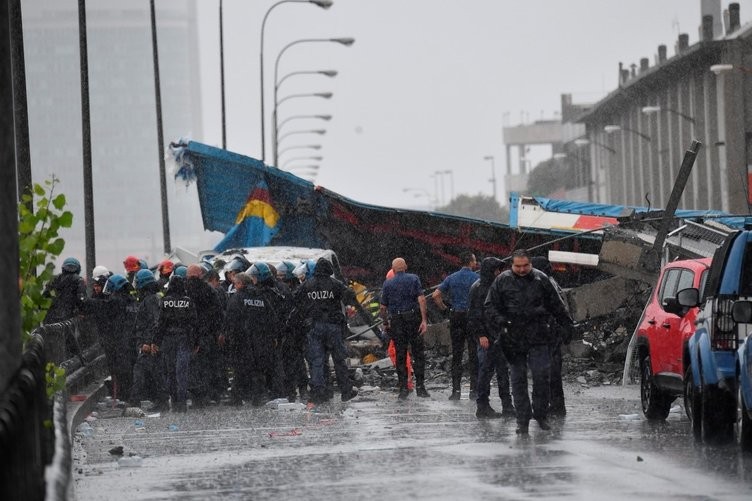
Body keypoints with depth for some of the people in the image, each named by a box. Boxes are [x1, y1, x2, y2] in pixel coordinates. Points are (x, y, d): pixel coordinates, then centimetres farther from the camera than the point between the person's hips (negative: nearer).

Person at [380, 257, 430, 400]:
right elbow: (421, 299, -8)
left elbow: (383, 307, 6)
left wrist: (385, 322, 21)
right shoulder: (414, 279, 2)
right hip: (413, 318, -1)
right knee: (418, 354, 5)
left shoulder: (388, 284, 6)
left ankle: (403, 388, 5)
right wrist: (424, 320, -10)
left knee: (400, 356, 7)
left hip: (396, 322, 1)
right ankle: (420, 387, 0)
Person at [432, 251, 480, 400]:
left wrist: (444, 309, 12)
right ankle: (474, 390, 1)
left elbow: (435, 295, 1)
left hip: (456, 316, 3)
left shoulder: (451, 278, 7)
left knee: (456, 354, 7)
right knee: (474, 354, 2)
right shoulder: (476, 278, -5)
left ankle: (456, 390, 3)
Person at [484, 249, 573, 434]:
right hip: (514, 339, 0)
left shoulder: (540, 279, 7)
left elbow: (556, 305, 16)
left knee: (542, 375, -8)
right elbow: (489, 307, 4)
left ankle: (541, 414, 8)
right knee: (518, 379, 4)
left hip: (538, 337, 0)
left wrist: (568, 325, 16)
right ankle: (523, 420, 10)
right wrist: (500, 323, -13)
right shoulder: (502, 281, 4)